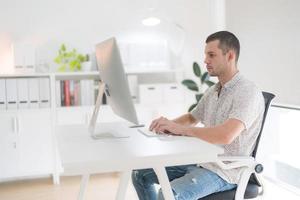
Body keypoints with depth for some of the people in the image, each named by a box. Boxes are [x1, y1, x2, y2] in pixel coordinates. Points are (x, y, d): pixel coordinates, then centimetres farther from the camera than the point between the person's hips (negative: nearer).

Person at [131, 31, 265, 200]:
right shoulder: (212, 91, 11)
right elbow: (192, 118, 25)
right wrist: (168, 124, 2)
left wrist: (179, 129, -24)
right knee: (140, 174, 4)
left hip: (224, 171, -9)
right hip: (199, 160, 9)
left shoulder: (248, 92, -18)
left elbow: (225, 135, -33)